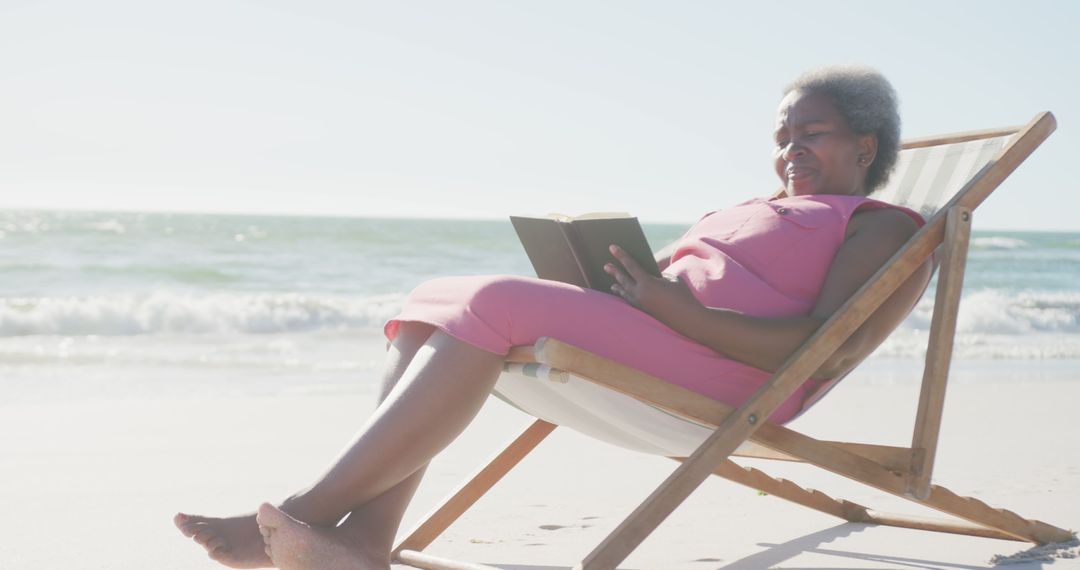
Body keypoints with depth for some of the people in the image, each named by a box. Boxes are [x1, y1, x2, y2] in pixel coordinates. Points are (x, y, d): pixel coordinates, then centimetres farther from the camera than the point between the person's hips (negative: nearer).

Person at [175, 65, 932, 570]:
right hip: (633, 350, 9)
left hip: (714, 377, -9)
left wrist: (677, 308, -17)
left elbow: (825, 350, -10)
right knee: (440, 300, -12)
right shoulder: (756, 211, 35)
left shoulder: (889, 228, 8)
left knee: (496, 305, -28)